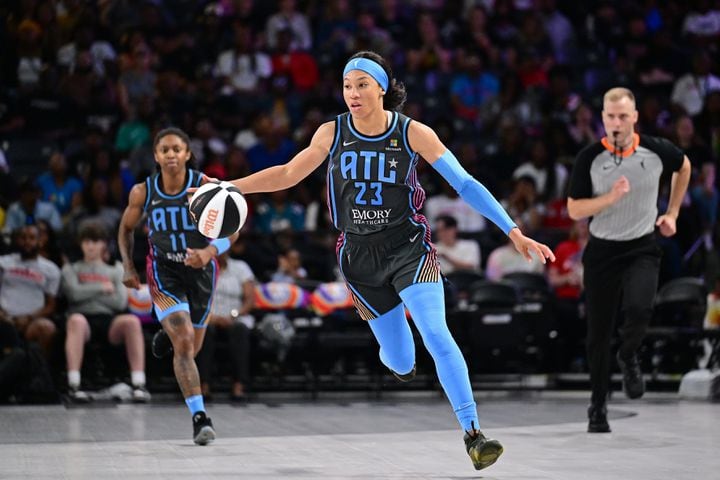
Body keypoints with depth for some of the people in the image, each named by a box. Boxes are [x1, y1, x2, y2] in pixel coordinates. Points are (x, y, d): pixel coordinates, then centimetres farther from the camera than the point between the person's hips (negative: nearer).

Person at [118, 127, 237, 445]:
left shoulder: (206, 187, -16)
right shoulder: (143, 192, -11)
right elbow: (126, 228, 8)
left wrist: (209, 252, -37)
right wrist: (128, 267, -4)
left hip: (200, 270, 2)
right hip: (164, 272, -1)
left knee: (191, 347, 17)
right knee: (184, 344, -20)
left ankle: (167, 334, 55)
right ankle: (199, 417, -19)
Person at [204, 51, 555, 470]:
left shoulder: (413, 133, -11)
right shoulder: (332, 133, -4)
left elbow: (466, 184, -11)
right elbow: (288, 174, 11)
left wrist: (514, 233, -17)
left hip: (409, 247, -2)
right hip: (360, 258, 2)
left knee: (436, 334, -22)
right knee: (400, 362, 3)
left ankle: (473, 435, -20)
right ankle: (397, 361, 43)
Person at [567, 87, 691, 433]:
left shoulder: (656, 150, -6)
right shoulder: (589, 158, -9)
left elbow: (684, 166, 17)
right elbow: (574, 210, -8)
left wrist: (672, 214, 14)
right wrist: (611, 197, -22)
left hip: (642, 249, 0)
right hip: (602, 250, 0)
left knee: (638, 310, -27)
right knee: (598, 332, 4)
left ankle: (628, 357, 7)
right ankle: (598, 405, 22)